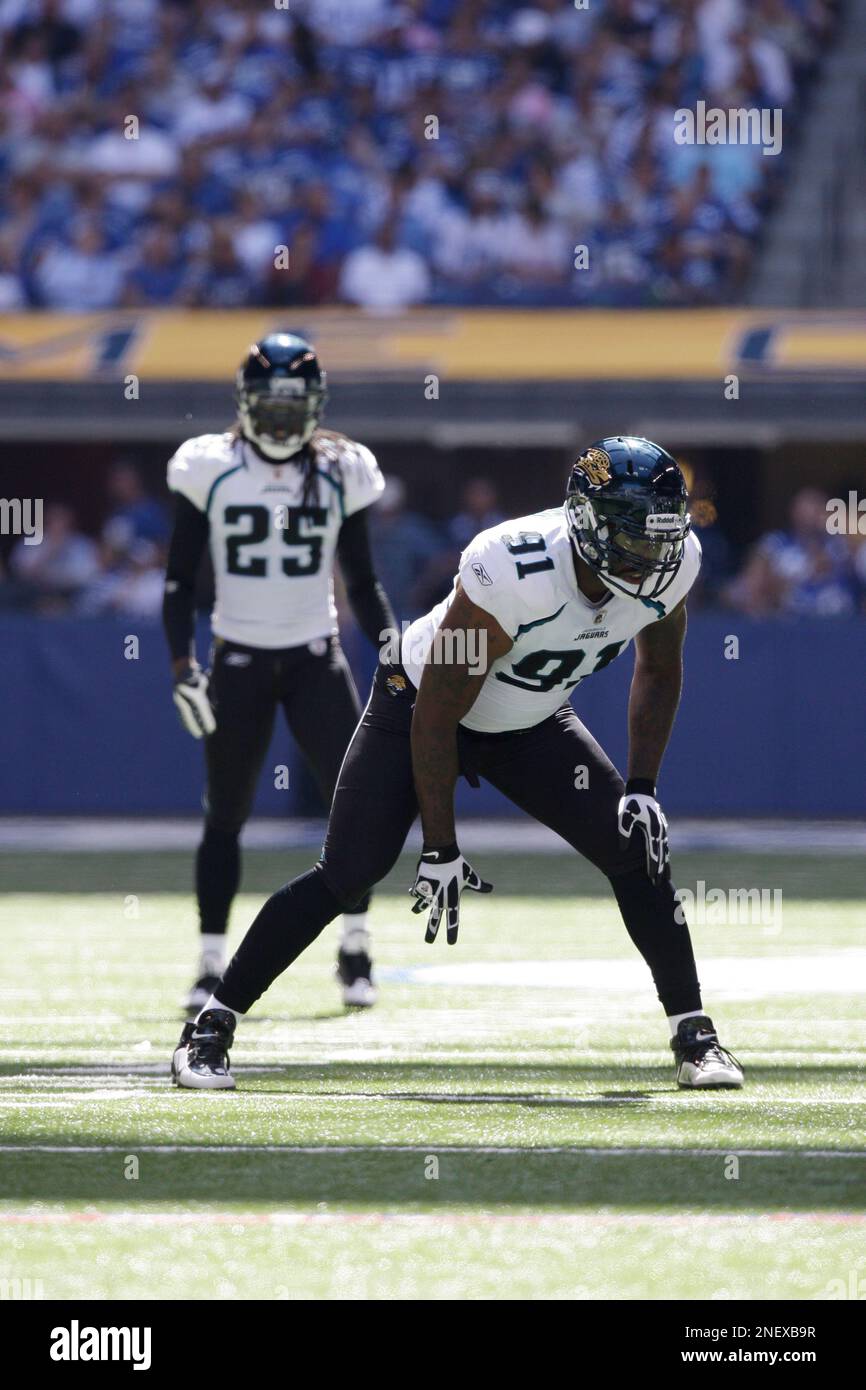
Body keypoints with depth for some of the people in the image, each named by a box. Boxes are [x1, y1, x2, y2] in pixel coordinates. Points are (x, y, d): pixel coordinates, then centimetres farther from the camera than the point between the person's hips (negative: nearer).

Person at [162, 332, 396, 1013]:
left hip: (316, 659, 1)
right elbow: (180, 580, 0)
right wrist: (183, 663, -11)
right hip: (239, 662, -1)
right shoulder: (211, 471, -4)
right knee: (225, 819, 3)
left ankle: (355, 952, 5)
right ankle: (212, 965, 12)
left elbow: (364, 584, 9)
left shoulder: (340, 472, 1)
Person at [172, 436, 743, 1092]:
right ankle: (211, 1027, -2)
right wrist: (441, 849, -23)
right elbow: (435, 719, -28)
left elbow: (659, 670, 3)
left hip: (530, 725, 5)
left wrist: (642, 786, -5)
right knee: (347, 874, -13)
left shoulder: (672, 566, -21)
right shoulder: (515, 577, -39)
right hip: (421, 702, -5)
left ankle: (695, 1037, 5)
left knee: (637, 850, -8)